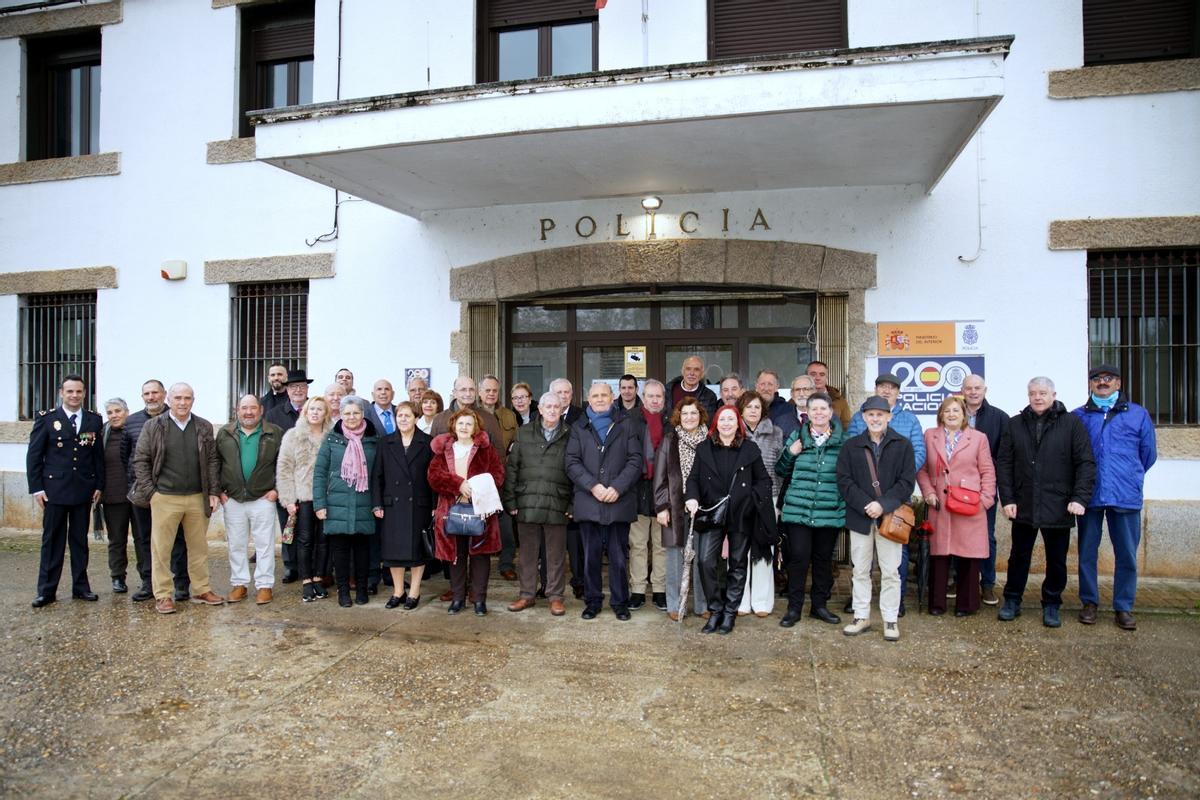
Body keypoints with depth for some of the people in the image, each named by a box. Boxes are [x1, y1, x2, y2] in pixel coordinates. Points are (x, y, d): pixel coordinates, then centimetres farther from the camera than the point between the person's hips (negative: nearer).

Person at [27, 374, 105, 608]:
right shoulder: (46, 419, -1)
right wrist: (36, 488, -6)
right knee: (52, 541, 4)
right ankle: (47, 590, 12)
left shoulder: (94, 420, 5)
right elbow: (34, 455, -1)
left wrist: (99, 485, 3)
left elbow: (99, 455, 7)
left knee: (80, 540, 10)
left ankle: (80, 586, 17)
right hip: (54, 489, -2)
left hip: (84, 490, 2)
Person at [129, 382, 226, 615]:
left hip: (197, 498, 2)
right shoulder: (153, 426, -1)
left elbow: (212, 461, 8)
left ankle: (202, 590, 20)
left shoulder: (204, 427, 6)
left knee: (199, 547, 10)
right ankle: (163, 595, 13)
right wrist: (149, 492, -5)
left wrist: (214, 492, 2)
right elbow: (140, 460, 1)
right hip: (165, 498, -2)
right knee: (161, 548, 3)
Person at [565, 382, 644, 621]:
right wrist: (593, 486, -11)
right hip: (588, 502, 1)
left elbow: (635, 461, 1)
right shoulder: (579, 429, 13)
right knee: (590, 556, 7)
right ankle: (592, 601, 19)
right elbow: (572, 462, 3)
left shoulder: (627, 426, 9)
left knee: (619, 556, 4)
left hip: (619, 502, -1)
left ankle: (620, 602, 16)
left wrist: (617, 487, -11)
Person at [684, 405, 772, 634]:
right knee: (705, 561, -13)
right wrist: (692, 497, -14)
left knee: (738, 565, 8)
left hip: (741, 516, 0)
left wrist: (753, 498, -9)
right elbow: (693, 478, 4)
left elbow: (764, 480, 6)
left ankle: (730, 613, 21)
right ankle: (715, 610, 5)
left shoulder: (750, 449, 3)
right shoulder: (704, 448, 6)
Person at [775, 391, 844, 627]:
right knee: (798, 558, -2)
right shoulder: (796, 436, 4)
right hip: (798, 509, -1)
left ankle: (819, 605, 27)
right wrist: (789, 453, -9)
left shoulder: (843, 440, 3)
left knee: (823, 559, 11)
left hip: (830, 511, 1)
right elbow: (780, 470, 8)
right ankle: (794, 608, 12)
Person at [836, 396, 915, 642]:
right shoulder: (850, 445, 4)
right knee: (860, 570, 10)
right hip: (860, 517, 2)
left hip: (890, 517, -1)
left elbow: (907, 482, -5)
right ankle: (861, 616, 21)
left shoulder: (903, 445, 1)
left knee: (890, 571, 5)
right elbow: (844, 481, -2)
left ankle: (891, 620, 17)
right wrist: (866, 505, -14)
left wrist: (883, 505, -16)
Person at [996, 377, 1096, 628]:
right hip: (1023, 506, 2)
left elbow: (1086, 463, -5)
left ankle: (1051, 605, 26)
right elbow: (1003, 464, 3)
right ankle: (1012, 601, 25)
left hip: (1059, 508, -1)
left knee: (1056, 560, 11)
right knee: (1019, 557, 12)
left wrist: (1080, 498, -15)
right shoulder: (1015, 424, 5)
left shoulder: (1072, 423, -1)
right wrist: (1007, 499, -4)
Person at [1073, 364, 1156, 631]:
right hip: (1090, 496, 0)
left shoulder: (1138, 415, 5)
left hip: (1126, 497, 0)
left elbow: (1148, 454, 13)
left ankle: (1124, 607, 18)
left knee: (1127, 555, 5)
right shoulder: (1078, 417, 5)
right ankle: (1089, 602, 22)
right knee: (1086, 553, 8)